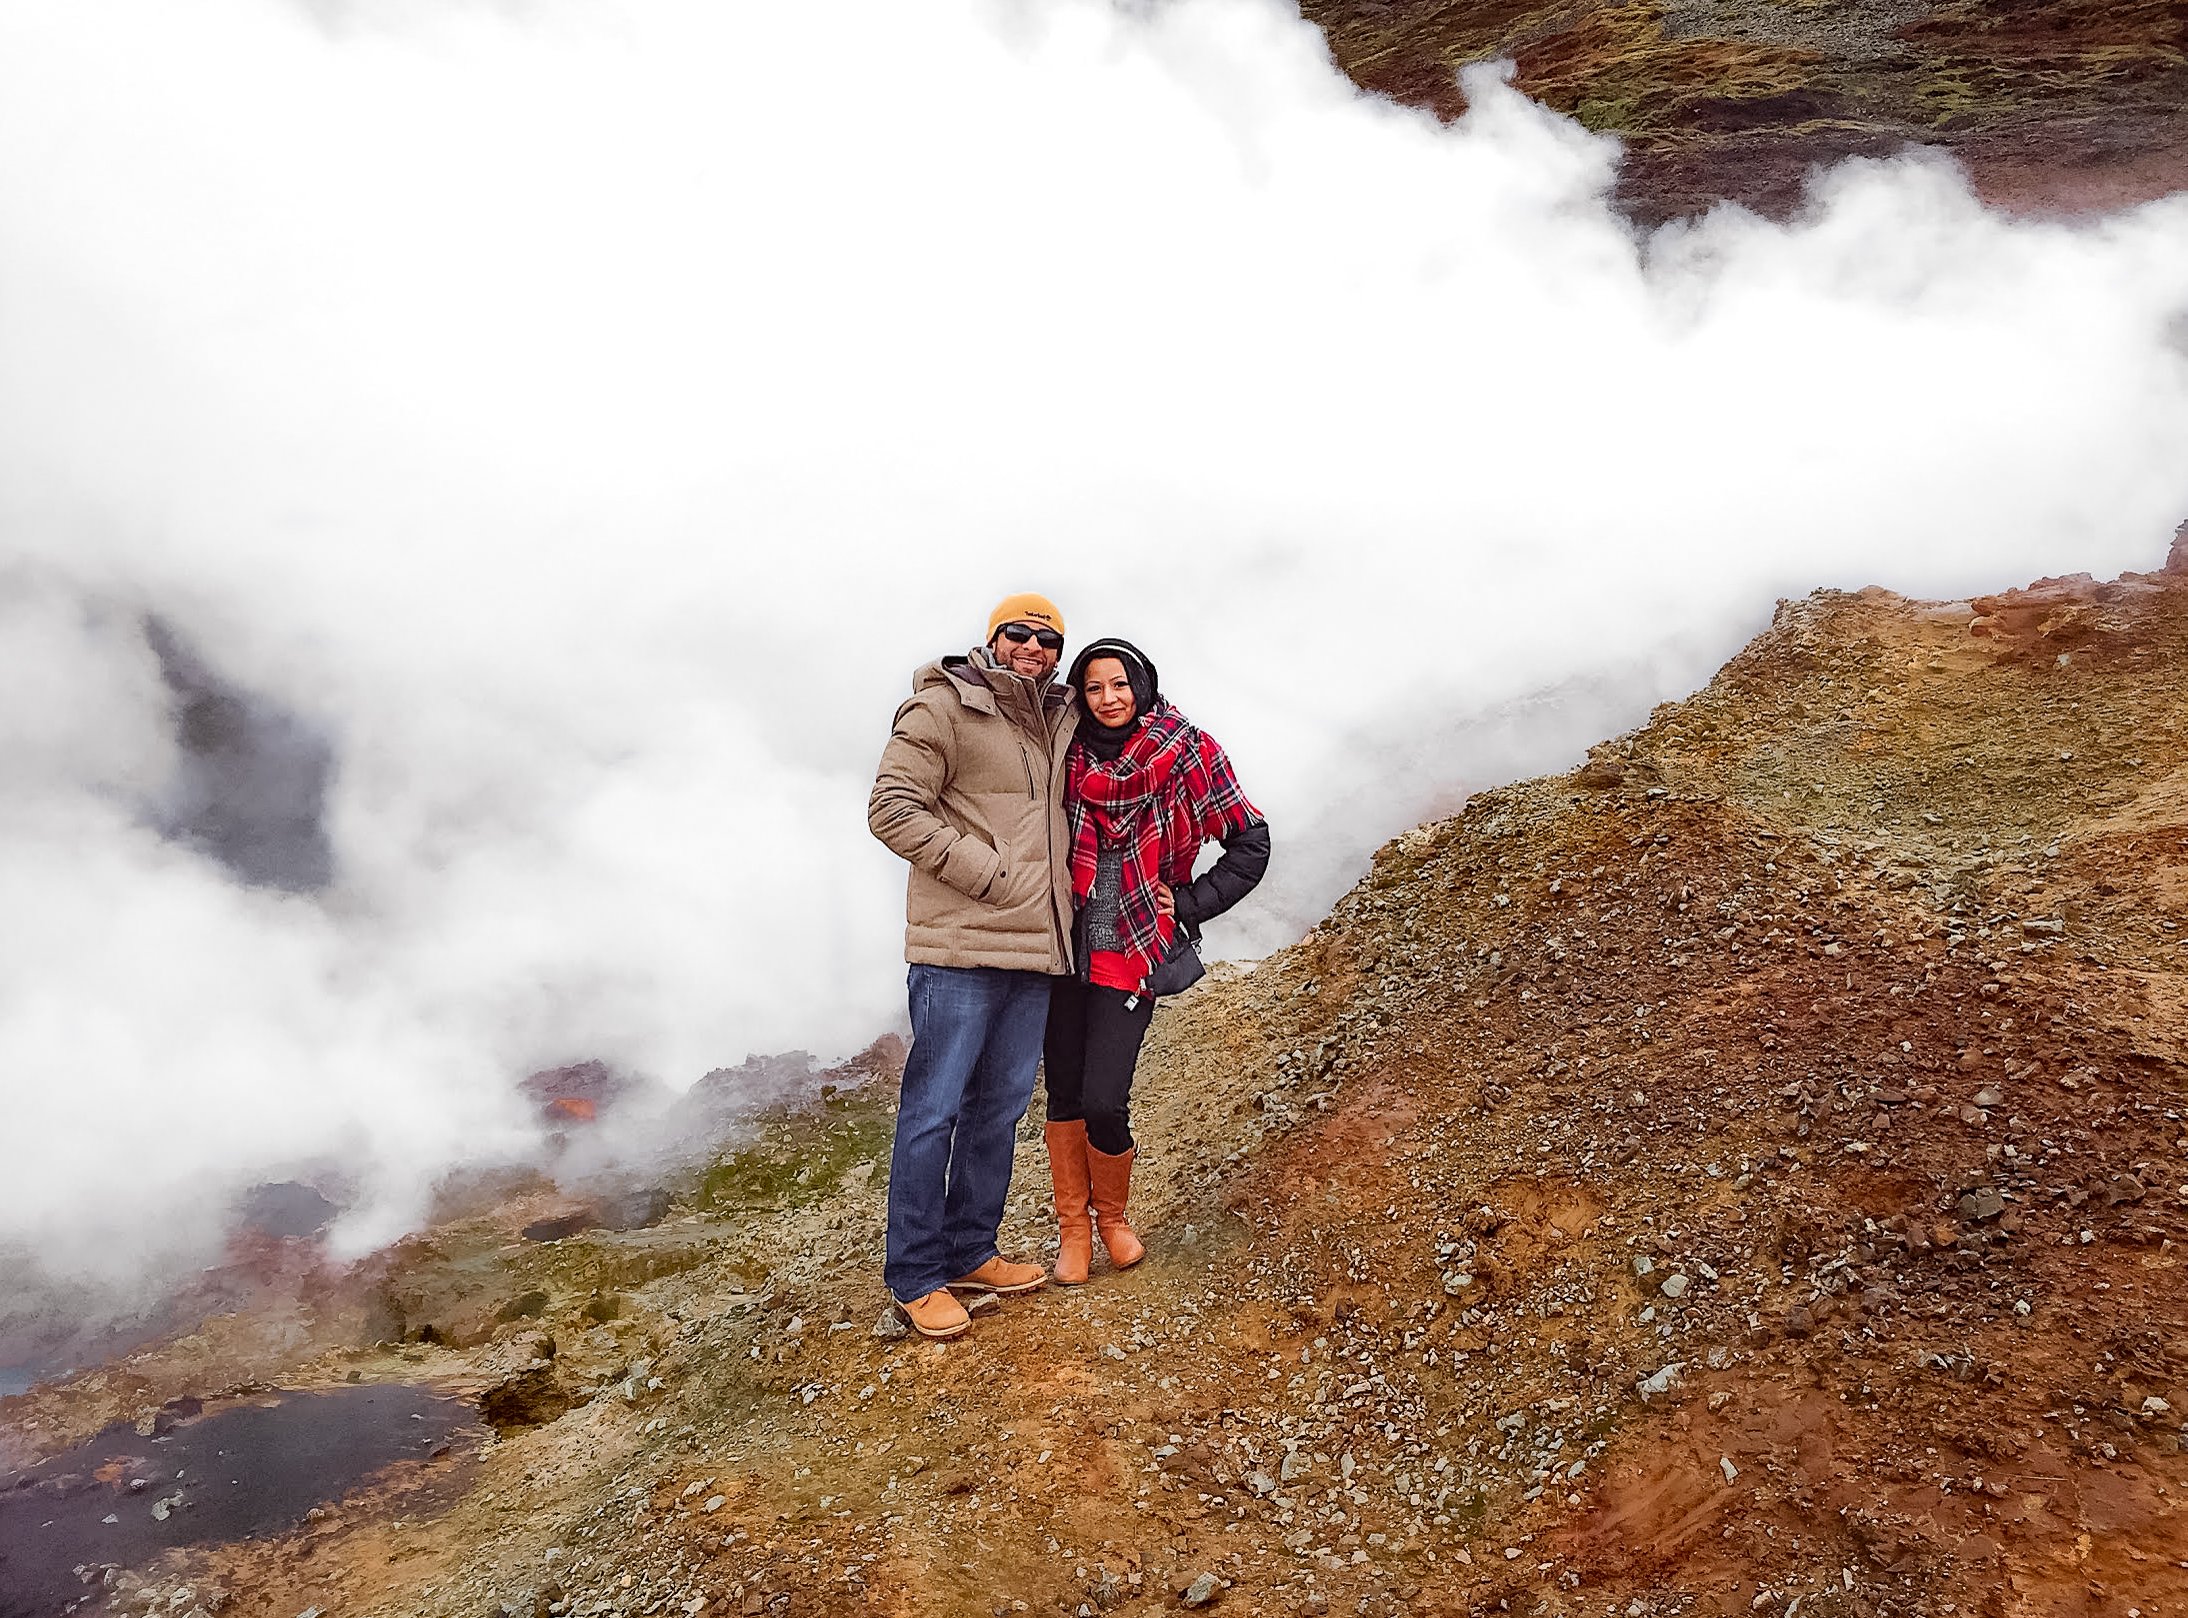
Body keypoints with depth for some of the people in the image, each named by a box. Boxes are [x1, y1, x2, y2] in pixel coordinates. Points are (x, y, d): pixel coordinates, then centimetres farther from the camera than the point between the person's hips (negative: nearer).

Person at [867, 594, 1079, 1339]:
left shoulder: (1058, 721, 17)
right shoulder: (942, 706, -5)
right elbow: (892, 808, -12)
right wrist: (988, 874, -15)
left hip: (1033, 944, 7)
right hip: (959, 945, -7)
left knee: (1000, 1104, 14)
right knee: (934, 1107, -2)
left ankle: (969, 1251, 27)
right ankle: (914, 1276, 9)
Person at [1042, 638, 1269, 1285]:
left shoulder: (1186, 752, -4)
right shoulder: (1071, 754, 3)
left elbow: (1250, 842, 1)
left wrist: (1190, 904, -4)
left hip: (1130, 953, -3)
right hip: (1066, 942, 3)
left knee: (1104, 1103, -9)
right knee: (1064, 1092, 5)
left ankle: (1113, 1216, 20)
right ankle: (1073, 1229, 22)